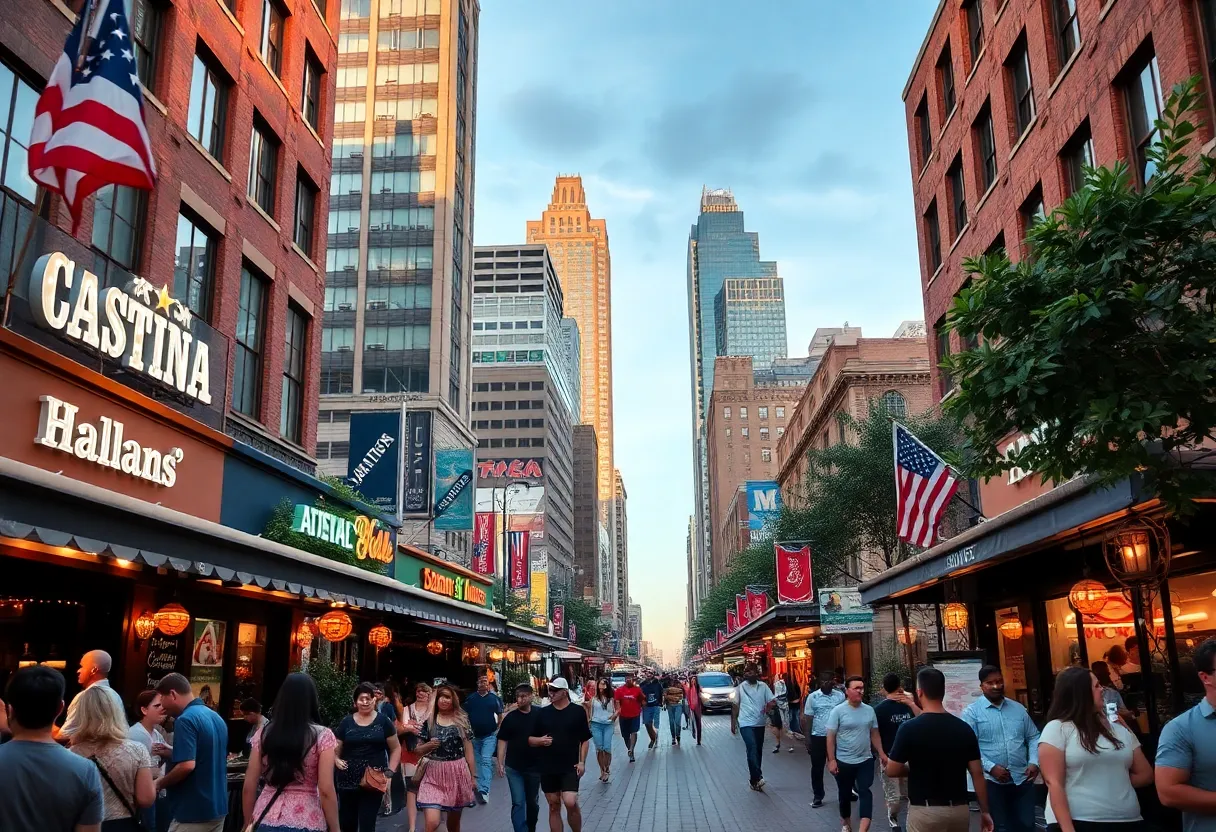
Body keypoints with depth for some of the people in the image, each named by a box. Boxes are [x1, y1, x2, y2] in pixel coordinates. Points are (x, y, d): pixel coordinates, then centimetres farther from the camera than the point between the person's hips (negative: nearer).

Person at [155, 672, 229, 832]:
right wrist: (172, 753, 19)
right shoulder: (217, 718, 11)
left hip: (193, 812, -9)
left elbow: (187, 765, -25)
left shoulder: (186, 720, -17)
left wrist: (160, 783, -8)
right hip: (218, 808, 9)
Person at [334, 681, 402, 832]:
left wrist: (390, 772, -4)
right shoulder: (346, 722, 4)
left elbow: (396, 748, 7)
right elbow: (335, 750, 8)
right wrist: (337, 760, -13)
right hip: (348, 782, 1)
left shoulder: (383, 721, 1)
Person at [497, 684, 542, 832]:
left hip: (534, 766, 1)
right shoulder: (509, 717, -3)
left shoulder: (540, 714, -4)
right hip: (514, 767, -1)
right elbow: (502, 741, 0)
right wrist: (500, 763, -5)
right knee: (518, 803, -3)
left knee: (533, 802, 14)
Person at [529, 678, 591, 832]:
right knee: (554, 806, 8)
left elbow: (585, 740, 3)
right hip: (547, 767, 3)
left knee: (571, 803, -13)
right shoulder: (543, 713, 5)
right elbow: (530, 740, 9)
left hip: (570, 766, -3)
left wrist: (582, 762, -6)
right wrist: (540, 740, -12)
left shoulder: (577, 711, -2)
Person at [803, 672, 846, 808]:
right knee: (817, 768, 7)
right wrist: (807, 738, -3)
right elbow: (808, 719, 0)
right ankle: (817, 796, 18)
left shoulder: (840, 695, -1)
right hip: (818, 737, 0)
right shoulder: (813, 697, -3)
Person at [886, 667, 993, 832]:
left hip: (924, 811, -4)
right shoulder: (964, 728, -1)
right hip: (959, 810, 4)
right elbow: (978, 774, 1)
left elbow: (891, 771, -9)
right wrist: (984, 811, 10)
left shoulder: (909, 728, -13)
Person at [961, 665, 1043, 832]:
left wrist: (1034, 762, -2)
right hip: (992, 781, -4)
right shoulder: (971, 712, -5)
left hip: (1022, 779, 4)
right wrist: (991, 767, -20)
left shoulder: (1018, 708, 11)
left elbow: (1033, 737, 14)